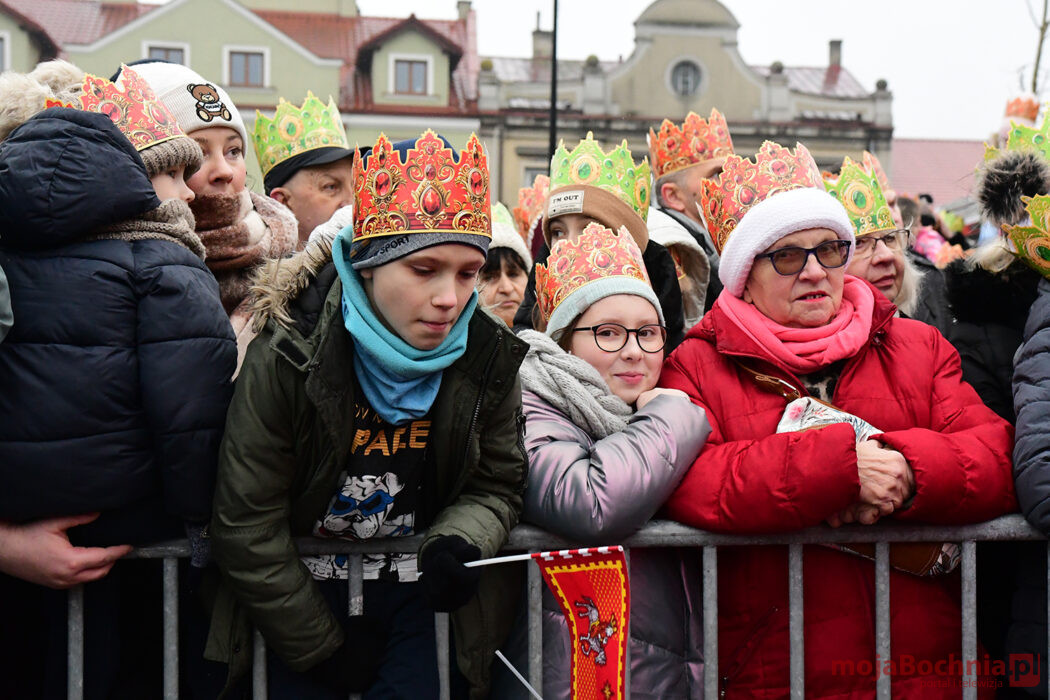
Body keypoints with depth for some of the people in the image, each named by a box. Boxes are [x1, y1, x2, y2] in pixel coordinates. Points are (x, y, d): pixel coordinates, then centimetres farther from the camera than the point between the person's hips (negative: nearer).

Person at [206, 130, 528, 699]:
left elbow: (496, 485, 3)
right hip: (300, 595, -2)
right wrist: (321, 647, -8)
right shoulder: (285, 359, -20)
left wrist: (457, 544, -20)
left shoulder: (487, 359, -11)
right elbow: (246, 528, -14)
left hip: (418, 595, 2)